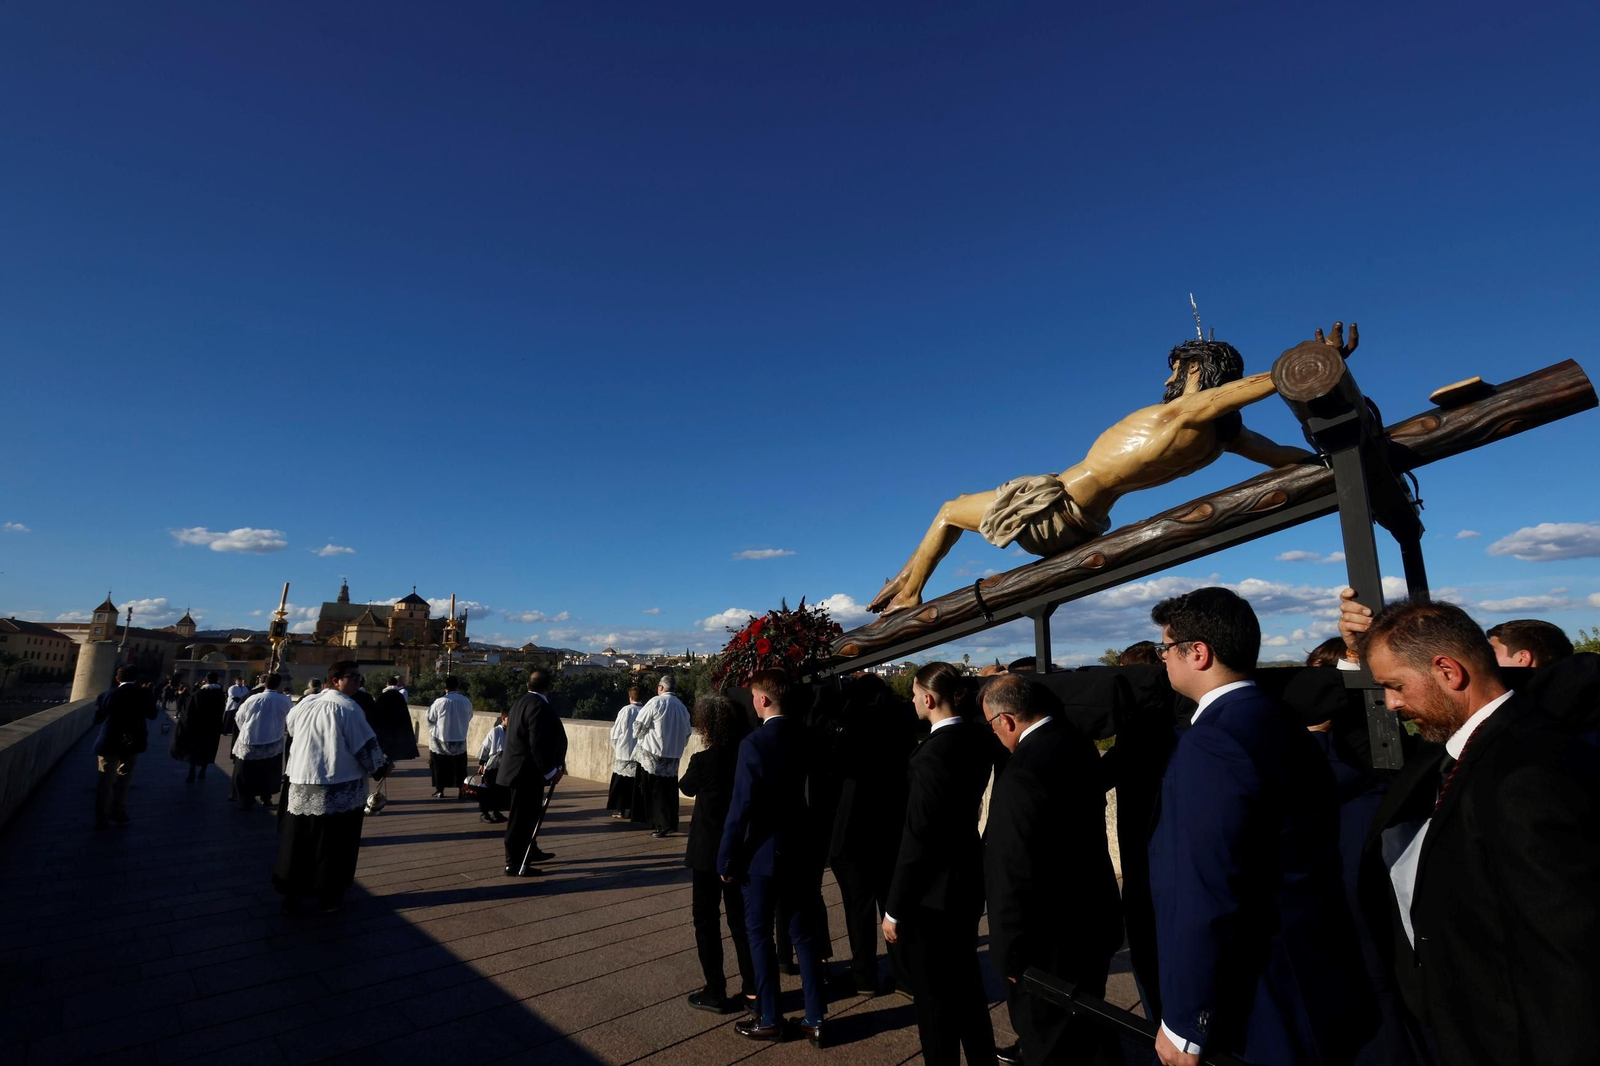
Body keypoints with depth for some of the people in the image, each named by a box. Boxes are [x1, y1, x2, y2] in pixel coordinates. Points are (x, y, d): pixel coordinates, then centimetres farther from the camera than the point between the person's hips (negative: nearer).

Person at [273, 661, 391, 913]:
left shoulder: (305, 704, 6)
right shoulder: (348, 708, -14)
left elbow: (288, 728, 27)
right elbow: (366, 745, -15)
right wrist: (381, 767, 3)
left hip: (301, 784, 6)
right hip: (340, 790, -6)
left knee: (298, 840, 16)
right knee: (334, 844, 7)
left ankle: (292, 894, 24)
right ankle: (328, 897, 15)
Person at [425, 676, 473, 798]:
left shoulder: (439, 702, -15)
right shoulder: (466, 702, -9)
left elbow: (430, 718, -4)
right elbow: (469, 718, 4)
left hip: (441, 740, -1)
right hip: (460, 740, 2)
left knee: (440, 768, 15)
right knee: (460, 768, 12)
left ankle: (439, 790, 20)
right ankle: (461, 790, 11)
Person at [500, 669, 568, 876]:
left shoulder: (522, 701, 9)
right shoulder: (539, 707, -22)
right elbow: (538, 744, -26)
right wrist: (551, 770, -19)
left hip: (520, 768, 10)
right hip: (528, 771, -10)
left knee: (530, 813, 22)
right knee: (522, 817, 0)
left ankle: (531, 851, 36)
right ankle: (515, 864, 9)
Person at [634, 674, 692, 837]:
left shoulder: (656, 702, -10)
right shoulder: (682, 707, 9)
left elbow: (639, 727, -8)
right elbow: (686, 734, 15)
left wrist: (639, 735, 13)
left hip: (654, 755, -5)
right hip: (674, 756, 6)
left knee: (656, 790, 4)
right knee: (670, 790, 14)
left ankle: (662, 825, 4)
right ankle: (672, 824, 18)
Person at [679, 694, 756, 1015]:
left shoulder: (703, 760, -20)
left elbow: (686, 788, -1)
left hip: (708, 850, -5)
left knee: (706, 919, 11)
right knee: (740, 915, 18)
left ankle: (715, 992, 17)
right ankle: (752, 987, 26)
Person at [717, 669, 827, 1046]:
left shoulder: (754, 743, -20)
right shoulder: (805, 738, -2)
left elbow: (741, 807, -18)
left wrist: (727, 859, -10)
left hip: (763, 853, -6)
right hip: (800, 851, 6)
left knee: (759, 933, 12)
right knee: (802, 934, 15)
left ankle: (768, 1020, 23)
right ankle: (815, 1019, 23)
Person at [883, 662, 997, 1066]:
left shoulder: (933, 753, -27)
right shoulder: (978, 738, -3)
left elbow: (916, 836, -24)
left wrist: (894, 907, -13)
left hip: (932, 892, -8)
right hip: (967, 881, 8)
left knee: (934, 996, 10)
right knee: (966, 985, 24)